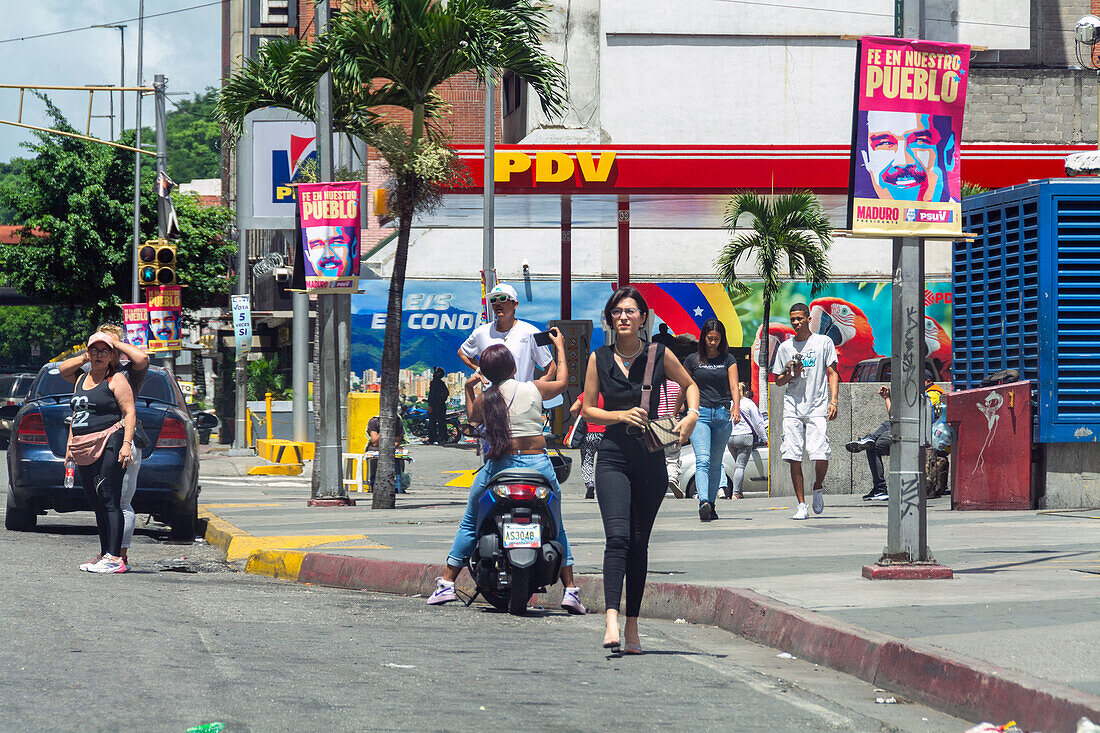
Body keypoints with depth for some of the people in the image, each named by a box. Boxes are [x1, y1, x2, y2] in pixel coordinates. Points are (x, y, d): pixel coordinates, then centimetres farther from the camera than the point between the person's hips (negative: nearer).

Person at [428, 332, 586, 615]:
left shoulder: (483, 399, 0)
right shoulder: (535, 389, 0)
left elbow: (473, 417, 22)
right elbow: (562, 382, 20)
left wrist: (468, 390, 33)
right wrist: (560, 347, 33)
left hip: (500, 465, 0)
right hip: (538, 463, 0)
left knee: (469, 525, 17)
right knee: (556, 526, 16)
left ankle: (447, 584, 15)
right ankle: (570, 590, 9)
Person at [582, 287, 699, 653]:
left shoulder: (660, 355, 2)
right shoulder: (599, 359, 3)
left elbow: (689, 385, 17)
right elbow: (588, 410, 6)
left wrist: (692, 415, -2)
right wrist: (622, 415, -11)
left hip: (651, 458, 1)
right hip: (614, 456, -1)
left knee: (639, 544, 5)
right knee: (618, 537, -17)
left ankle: (632, 626, 11)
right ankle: (612, 620, -28)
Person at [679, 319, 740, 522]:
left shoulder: (728, 359, 7)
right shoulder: (693, 360, 6)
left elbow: (734, 385, -3)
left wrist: (736, 406, -20)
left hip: (722, 414, 2)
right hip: (699, 413, -2)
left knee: (715, 463, 7)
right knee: (702, 460, -17)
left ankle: (711, 505, 17)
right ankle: (703, 503, -32)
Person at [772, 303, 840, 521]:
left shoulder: (824, 342, 5)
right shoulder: (785, 347, 13)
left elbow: (833, 373, 5)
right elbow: (778, 381, 17)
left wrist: (833, 401, -7)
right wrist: (791, 374, -4)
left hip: (817, 409, -3)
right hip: (792, 409, 3)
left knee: (821, 456, -14)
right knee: (794, 457, -5)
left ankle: (818, 488, 16)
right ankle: (802, 505, 2)